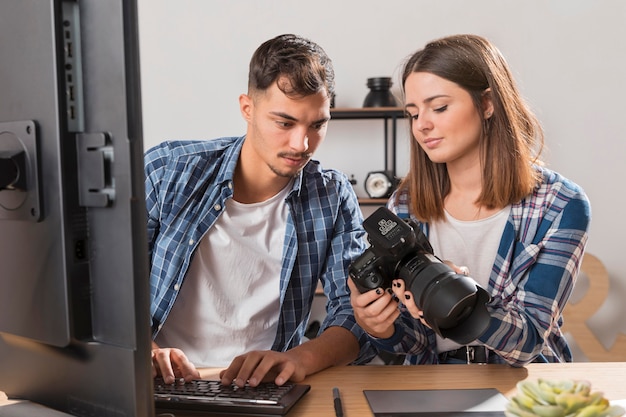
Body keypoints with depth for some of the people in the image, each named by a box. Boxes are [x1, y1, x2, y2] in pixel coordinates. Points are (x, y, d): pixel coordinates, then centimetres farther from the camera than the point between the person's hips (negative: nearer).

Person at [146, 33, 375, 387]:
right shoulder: (168, 170, -3)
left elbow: (358, 313, -3)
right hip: (161, 385, 1)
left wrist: (301, 358, -24)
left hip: (262, 388, 0)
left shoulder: (334, 199, 2)